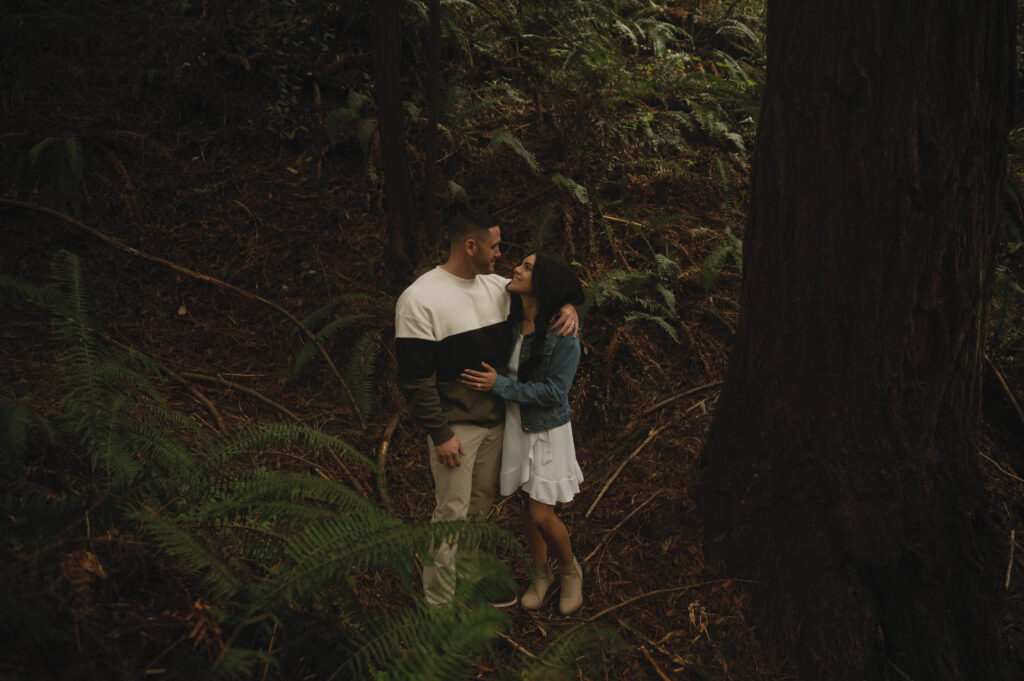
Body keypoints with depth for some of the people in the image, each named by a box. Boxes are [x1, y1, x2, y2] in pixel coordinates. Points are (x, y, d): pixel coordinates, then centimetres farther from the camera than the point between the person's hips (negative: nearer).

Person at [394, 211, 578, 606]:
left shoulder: (497, 287, 4)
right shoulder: (420, 299, -16)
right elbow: (414, 377, -16)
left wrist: (568, 307, -6)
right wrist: (440, 434, -16)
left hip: (496, 420, 7)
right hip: (455, 426, -6)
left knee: (480, 507, 17)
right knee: (452, 513, 0)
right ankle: (438, 603, 14)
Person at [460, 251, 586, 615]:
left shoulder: (563, 335, -22)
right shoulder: (510, 321, -4)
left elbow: (553, 393, -22)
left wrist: (500, 385, -23)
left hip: (547, 431, -5)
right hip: (516, 425, 5)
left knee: (542, 515, -2)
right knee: (529, 504, 17)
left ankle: (571, 571, 27)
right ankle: (541, 573, 38)